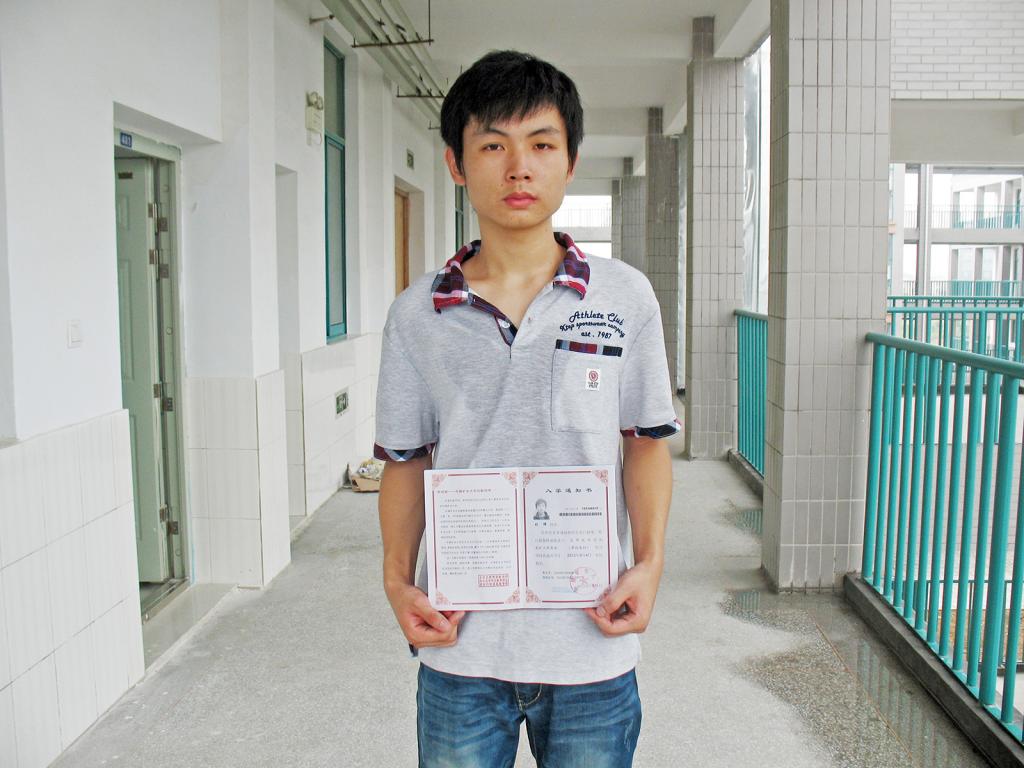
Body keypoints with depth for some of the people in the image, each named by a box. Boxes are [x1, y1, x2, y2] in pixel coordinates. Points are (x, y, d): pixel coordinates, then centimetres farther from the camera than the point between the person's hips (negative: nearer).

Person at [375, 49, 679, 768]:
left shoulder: (626, 297, -2)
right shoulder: (416, 315, -1)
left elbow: (646, 444, 4)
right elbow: (406, 461, 6)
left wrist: (649, 563, -8)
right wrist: (398, 581, -5)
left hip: (591, 650, 0)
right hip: (459, 647, 1)